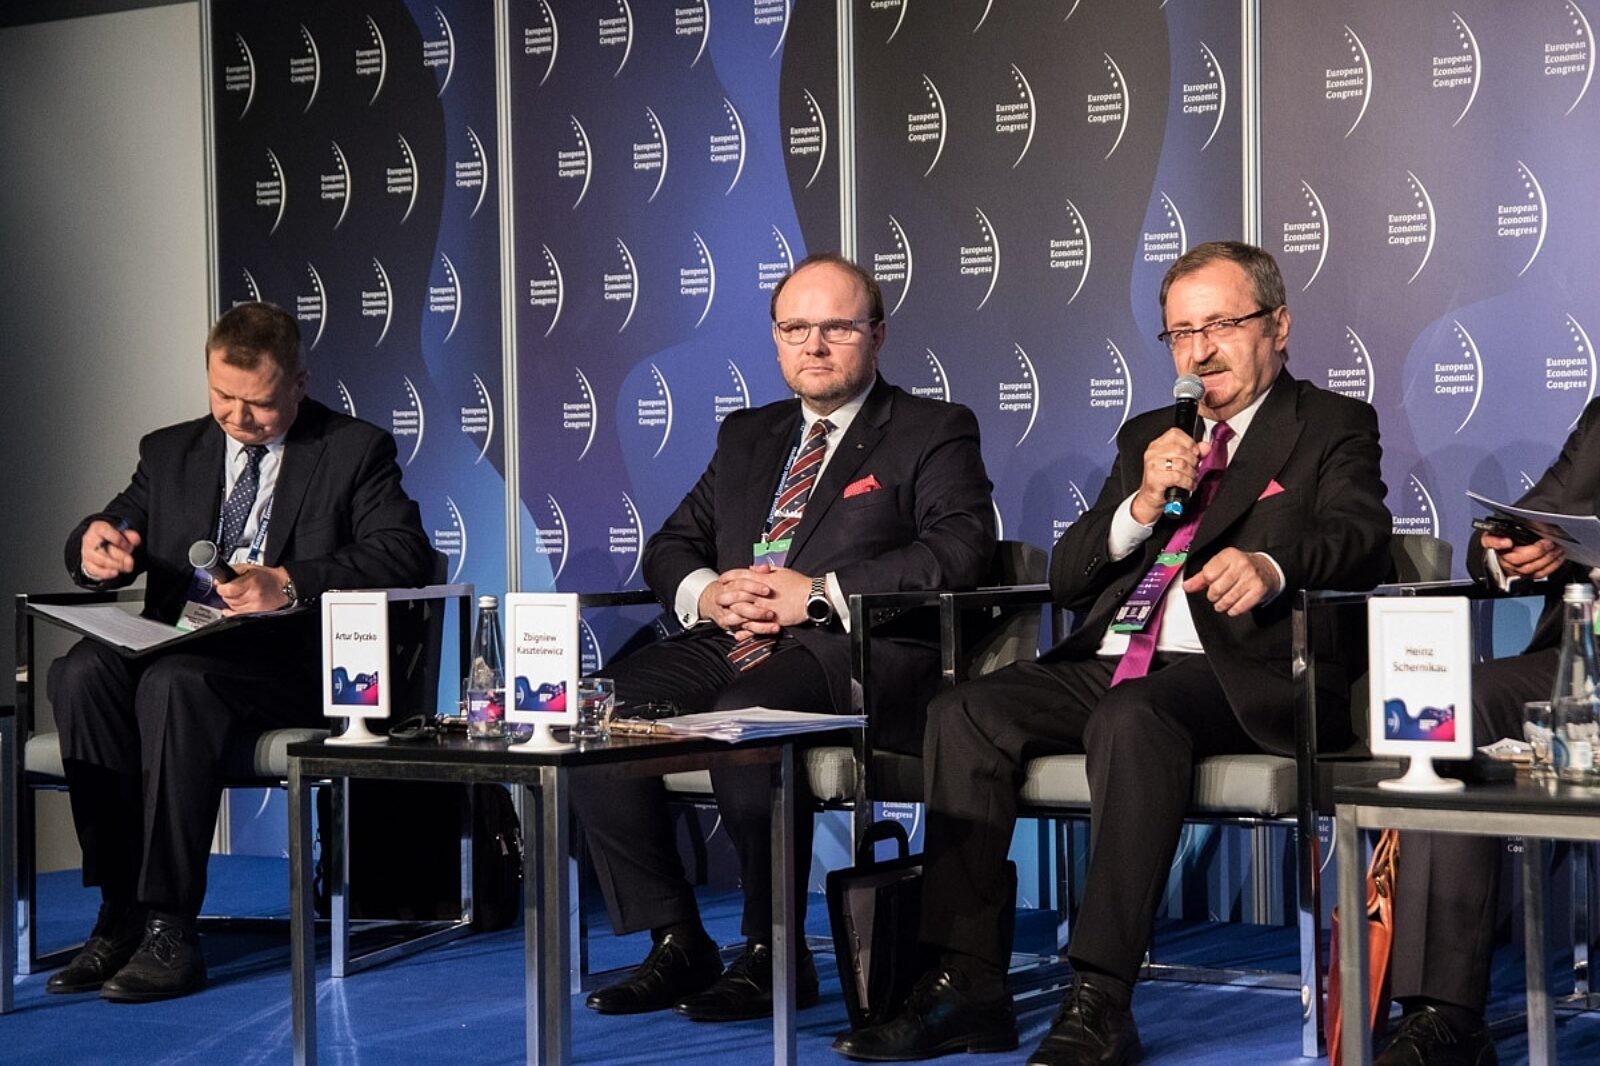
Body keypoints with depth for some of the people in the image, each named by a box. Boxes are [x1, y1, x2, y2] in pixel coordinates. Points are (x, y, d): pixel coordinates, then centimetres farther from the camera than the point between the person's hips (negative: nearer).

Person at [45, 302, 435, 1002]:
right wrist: (95, 544, -8)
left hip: (293, 662, -5)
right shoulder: (171, 452, 22)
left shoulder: (355, 452, 6)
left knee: (174, 681, -35)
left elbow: (406, 555, -8)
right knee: (82, 672, -28)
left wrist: (288, 583, -22)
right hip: (173, 649, 5)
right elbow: (114, 531, 20)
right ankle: (121, 911, -26)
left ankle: (168, 930, -34)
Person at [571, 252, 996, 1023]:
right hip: (726, 644, 6)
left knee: (745, 714, -37)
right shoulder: (746, 437, 26)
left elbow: (958, 550, -9)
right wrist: (706, 593, -2)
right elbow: (670, 547, 23)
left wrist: (820, 595, -15)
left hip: (857, 653, -6)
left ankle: (772, 954, -21)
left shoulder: (934, 432, 8)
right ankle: (675, 943, -10)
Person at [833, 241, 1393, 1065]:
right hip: (1106, 664, 6)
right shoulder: (1147, 436, 27)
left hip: (1227, 674, -6)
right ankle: (968, 984, -19)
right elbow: (1066, 579, 18)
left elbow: (1360, 536, -11)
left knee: (1130, 719, -37)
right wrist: (1141, 506, -1)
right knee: (963, 714, -18)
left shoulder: (1332, 427, 11)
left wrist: (1270, 562, -33)